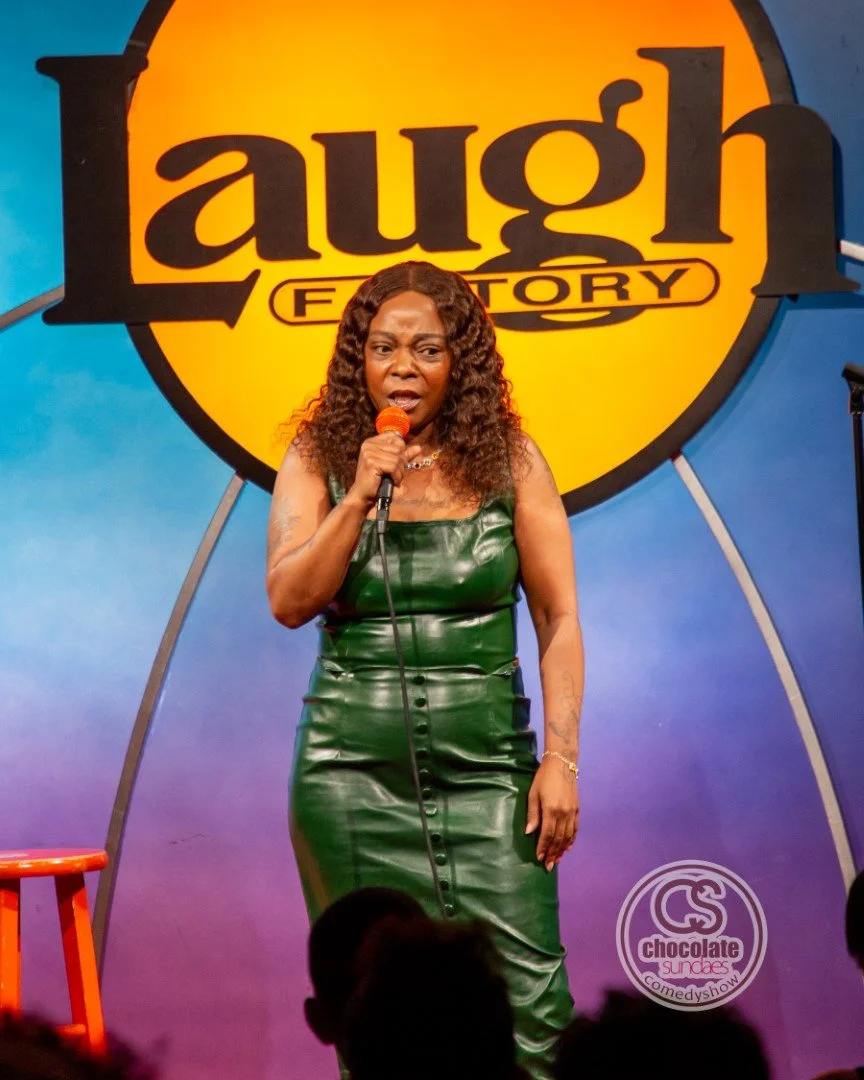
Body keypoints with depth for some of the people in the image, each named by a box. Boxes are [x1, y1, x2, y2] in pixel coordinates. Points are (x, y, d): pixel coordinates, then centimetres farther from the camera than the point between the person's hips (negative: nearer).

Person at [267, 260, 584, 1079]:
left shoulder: (510, 459, 3)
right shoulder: (320, 458, 4)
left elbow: (558, 621, 3)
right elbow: (290, 602, -5)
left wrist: (560, 759, -5)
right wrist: (361, 496, -15)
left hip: (485, 759, 0)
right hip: (353, 766, 1)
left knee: (527, 994, -9)